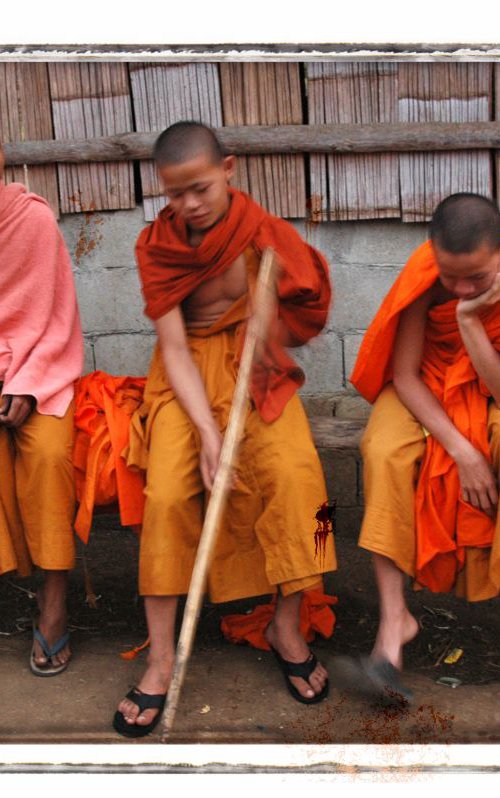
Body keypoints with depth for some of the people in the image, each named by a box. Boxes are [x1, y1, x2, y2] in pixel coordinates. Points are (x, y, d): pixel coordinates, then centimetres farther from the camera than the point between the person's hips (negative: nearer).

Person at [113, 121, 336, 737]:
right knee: (165, 493, -21)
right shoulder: (156, 245, -8)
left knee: (292, 473, -25)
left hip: (254, 369, 0)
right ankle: (161, 658, -11)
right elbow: (174, 349, -12)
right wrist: (208, 433, -23)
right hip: (187, 375, 0)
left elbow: (301, 318, 0)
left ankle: (286, 625, -5)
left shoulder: (264, 234, -9)